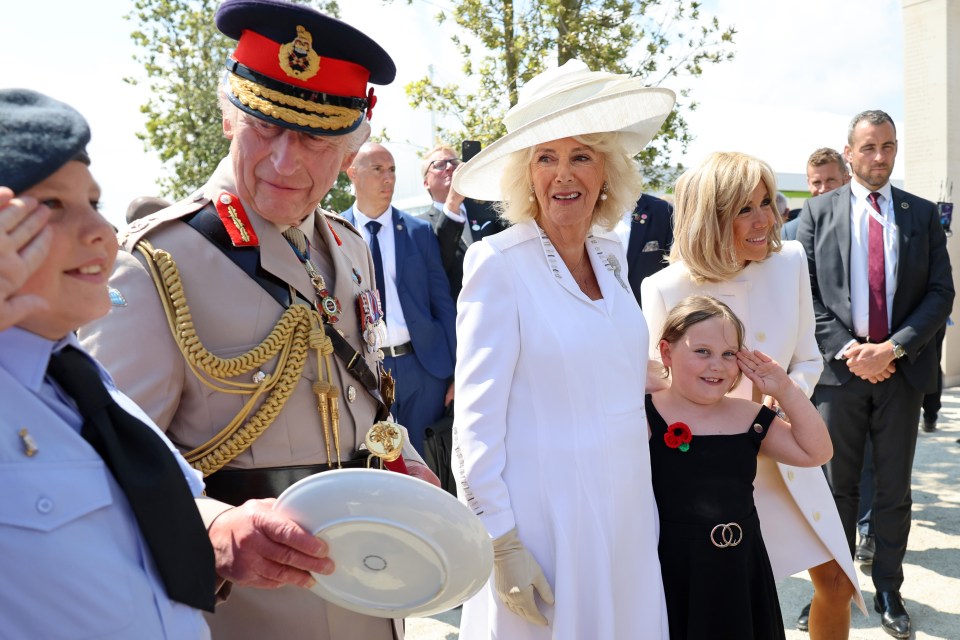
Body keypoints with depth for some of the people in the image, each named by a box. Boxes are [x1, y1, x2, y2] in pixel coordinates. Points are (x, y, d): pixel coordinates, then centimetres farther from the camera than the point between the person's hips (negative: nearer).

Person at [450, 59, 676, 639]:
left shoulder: (611, 255, 5)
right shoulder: (499, 262, -13)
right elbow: (477, 418, -15)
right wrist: (500, 543, -17)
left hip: (627, 509, 6)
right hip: (545, 517, -6)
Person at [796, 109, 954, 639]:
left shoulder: (922, 214, 7)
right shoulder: (818, 212, 4)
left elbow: (941, 293, 1)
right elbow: (807, 293, -1)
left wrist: (892, 347, -12)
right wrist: (846, 350, -12)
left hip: (902, 369, 1)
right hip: (840, 367, -1)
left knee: (894, 489, 10)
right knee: (838, 485, 8)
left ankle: (888, 591, 24)